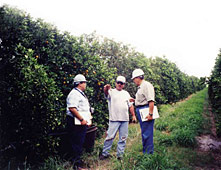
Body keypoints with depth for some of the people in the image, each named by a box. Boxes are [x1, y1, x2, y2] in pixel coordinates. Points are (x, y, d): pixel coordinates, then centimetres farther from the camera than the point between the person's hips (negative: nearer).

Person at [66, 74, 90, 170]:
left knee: (80, 143, 17)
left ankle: (77, 160, 29)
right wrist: (82, 119, -24)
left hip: (82, 122, 10)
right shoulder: (74, 93, -15)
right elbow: (72, 108, -25)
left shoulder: (81, 93, 20)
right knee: (77, 143, -4)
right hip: (76, 122, -10)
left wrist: (87, 120, 22)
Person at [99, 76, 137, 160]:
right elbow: (106, 93, -22)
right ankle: (105, 153, 11)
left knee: (123, 138, 8)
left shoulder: (126, 93, 17)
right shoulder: (112, 92, 3)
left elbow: (130, 105, 19)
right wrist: (106, 89, -45)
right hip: (114, 119, -4)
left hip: (125, 119, 4)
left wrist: (133, 115, 11)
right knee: (110, 137, -3)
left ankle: (120, 154, 20)